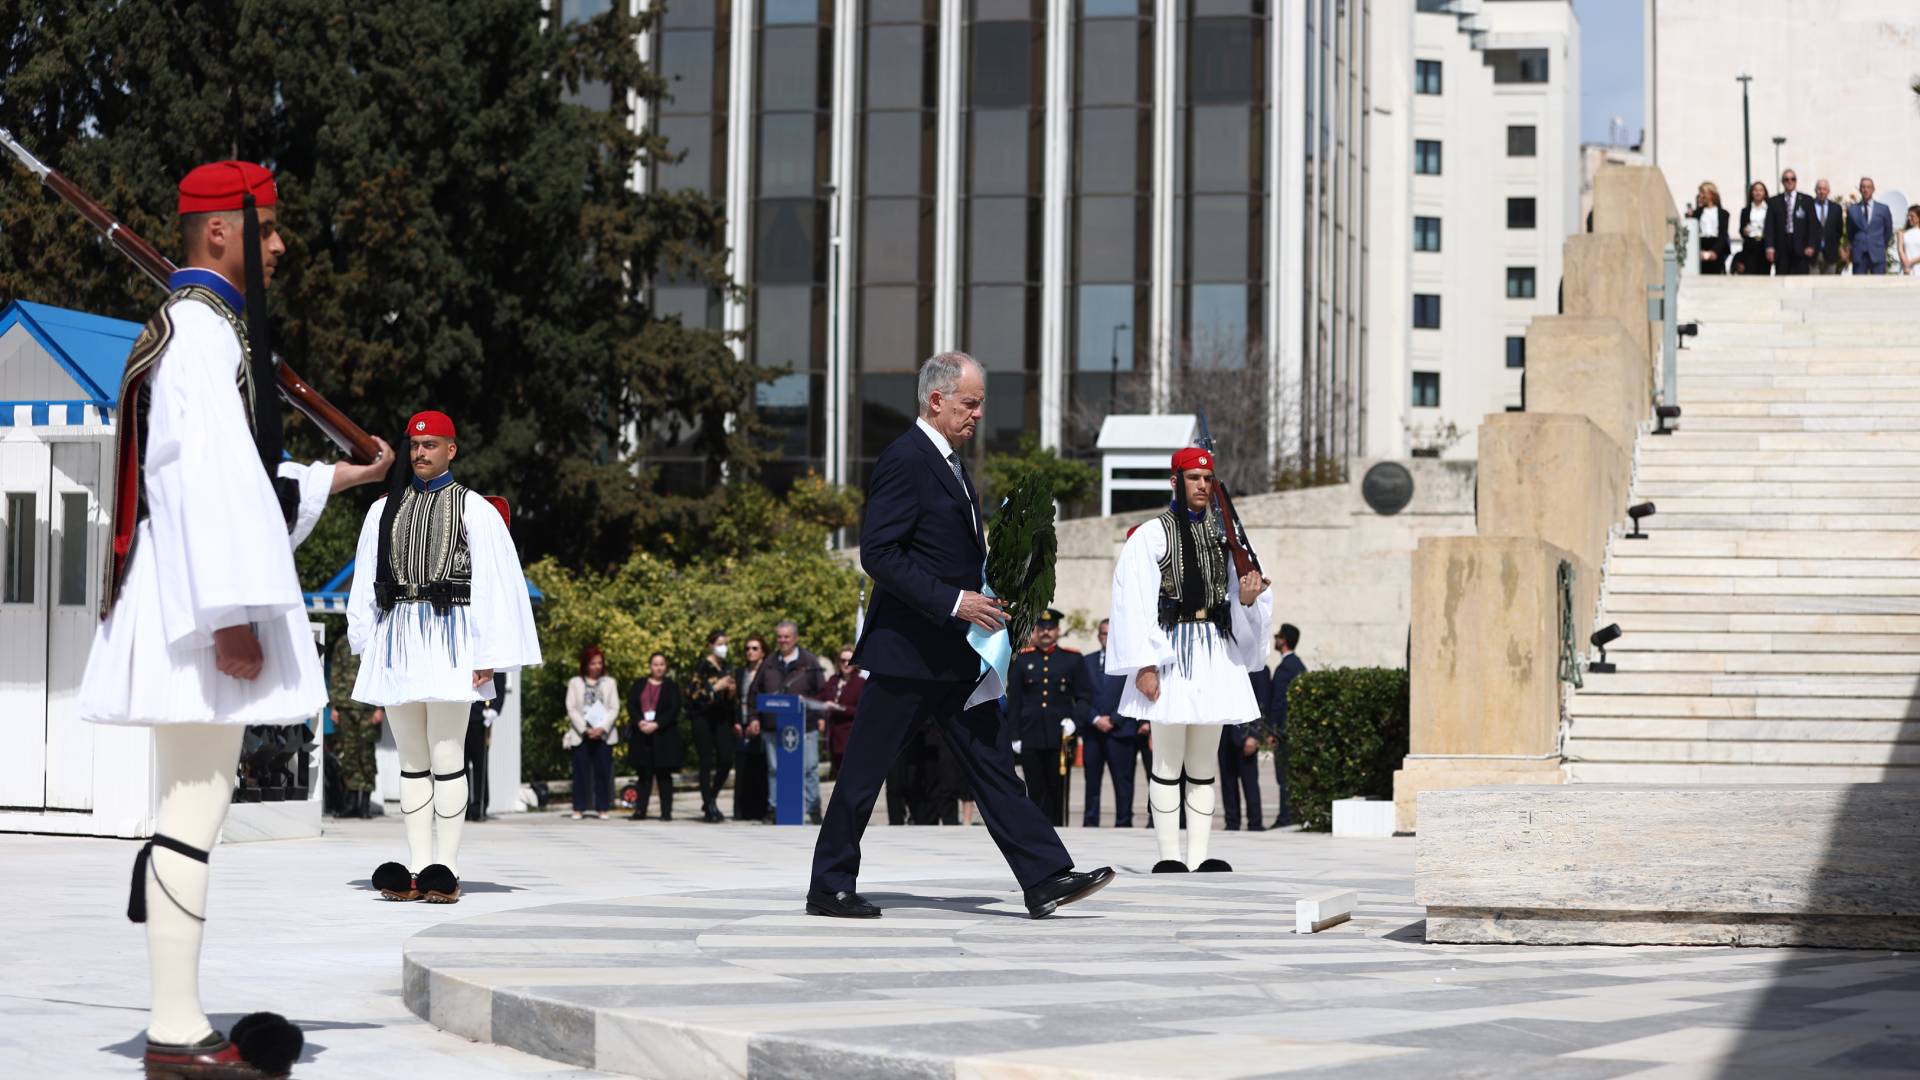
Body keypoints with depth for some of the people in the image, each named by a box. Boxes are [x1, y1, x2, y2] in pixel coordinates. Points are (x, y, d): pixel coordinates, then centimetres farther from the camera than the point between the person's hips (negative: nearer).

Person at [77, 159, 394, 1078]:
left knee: (188, 811, 10)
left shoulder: (195, 328, 21)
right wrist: (233, 612, -25)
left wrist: (334, 478, 31)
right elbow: (209, 476, -20)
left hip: (189, 601, 11)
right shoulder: (202, 329, -12)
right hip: (202, 596, -11)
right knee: (195, 807, -10)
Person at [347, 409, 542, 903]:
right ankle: (417, 868, 8)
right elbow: (365, 582, 17)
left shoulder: (474, 509, 3)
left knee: (447, 755, -8)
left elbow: (496, 583, -2)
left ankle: (446, 869, -7)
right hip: (396, 638, 5)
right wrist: (364, 646, 8)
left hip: (447, 637, -5)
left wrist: (489, 654, -9)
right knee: (412, 759, 6)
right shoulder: (384, 510, 16)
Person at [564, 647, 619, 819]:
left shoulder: (610, 683, 12)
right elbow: (572, 709, 1)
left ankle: (602, 808, 3)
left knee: (603, 771, -2)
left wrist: (602, 728, -11)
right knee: (581, 771, -2)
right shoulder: (575, 683, 9)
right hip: (580, 734, -1)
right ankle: (579, 808, 2)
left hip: (603, 734, 1)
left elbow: (614, 709, 4)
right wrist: (585, 729, -11)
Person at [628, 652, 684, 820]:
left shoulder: (671, 687, 6)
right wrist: (640, 722, -15)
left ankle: (666, 811, 1)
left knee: (664, 775, -1)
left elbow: (674, 710, -4)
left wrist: (656, 724, -16)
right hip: (642, 736, 2)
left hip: (664, 736, -2)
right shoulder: (639, 685, 13)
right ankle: (640, 810, 6)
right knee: (644, 774, 4)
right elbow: (631, 706, 4)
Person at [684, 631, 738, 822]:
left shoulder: (725, 667, 15)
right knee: (707, 762, -4)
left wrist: (732, 691, 1)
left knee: (726, 761, -1)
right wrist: (716, 687, -16)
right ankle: (709, 806, 0)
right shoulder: (703, 666, -4)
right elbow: (693, 693, -11)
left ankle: (710, 801, 16)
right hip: (704, 718, -6)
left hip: (721, 718, 6)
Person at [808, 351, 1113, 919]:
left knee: (993, 764, 4)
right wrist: (953, 602, -23)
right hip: (908, 654, -9)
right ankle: (829, 887, 10)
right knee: (865, 770, 1)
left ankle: (1046, 880, 1)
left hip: (957, 655, 9)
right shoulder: (905, 461, -14)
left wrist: (984, 599, 9)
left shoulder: (948, 462, 17)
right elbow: (878, 554, -21)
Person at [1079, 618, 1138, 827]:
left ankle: (1123, 824, -2)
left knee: (1123, 782, -4)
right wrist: (1096, 719, -5)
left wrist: (1113, 720, -8)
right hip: (1093, 731, 3)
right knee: (1092, 781, 2)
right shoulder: (1087, 661, 14)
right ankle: (1090, 824, 4)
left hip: (1121, 731, -3)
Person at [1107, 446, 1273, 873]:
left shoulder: (1224, 535, 13)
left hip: (1215, 653, 5)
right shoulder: (1151, 535, -1)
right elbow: (1134, 604, -7)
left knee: (1204, 766, 7)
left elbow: (1236, 608, 13)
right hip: (1170, 653, -5)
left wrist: (1246, 598, -11)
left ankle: (1199, 856, 9)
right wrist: (1144, 665, -14)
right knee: (1168, 764, -3)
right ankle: (1169, 857, 0)